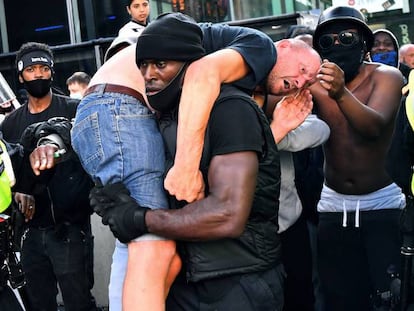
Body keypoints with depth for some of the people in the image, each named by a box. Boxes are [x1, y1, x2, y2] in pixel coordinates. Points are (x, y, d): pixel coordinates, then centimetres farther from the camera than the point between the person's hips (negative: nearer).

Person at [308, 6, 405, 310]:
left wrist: (341, 94, -52)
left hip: (381, 204, -2)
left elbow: (375, 127, -33)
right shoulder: (315, 82, -6)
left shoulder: (386, 76, -13)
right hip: (333, 207, 3)